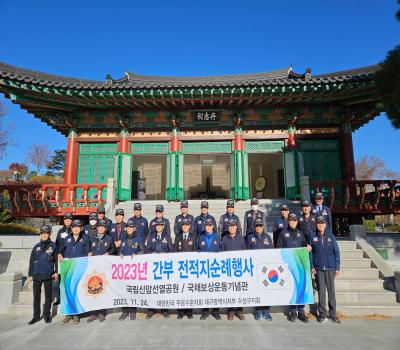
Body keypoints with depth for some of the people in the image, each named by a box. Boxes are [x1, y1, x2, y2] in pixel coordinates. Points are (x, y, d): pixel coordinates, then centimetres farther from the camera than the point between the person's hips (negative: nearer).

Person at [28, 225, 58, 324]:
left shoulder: (53, 246, 0)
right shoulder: (36, 247, 8)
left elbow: (56, 260, 2)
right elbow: (31, 261, 11)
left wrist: (56, 272, -4)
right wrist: (30, 274, 8)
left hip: (48, 275, -2)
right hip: (36, 275, 3)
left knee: (48, 296, 6)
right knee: (36, 296, 9)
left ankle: (47, 315, 19)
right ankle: (36, 316, 21)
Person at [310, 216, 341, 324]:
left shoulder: (330, 236, 0)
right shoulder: (313, 236, -1)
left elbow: (336, 252, 3)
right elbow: (310, 252, 2)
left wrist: (337, 267, 0)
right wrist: (312, 266, -3)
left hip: (330, 268, 0)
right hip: (318, 268, 0)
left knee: (331, 291, 6)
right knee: (321, 291, 5)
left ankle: (333, 314, 19)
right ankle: (322, 314, 17)